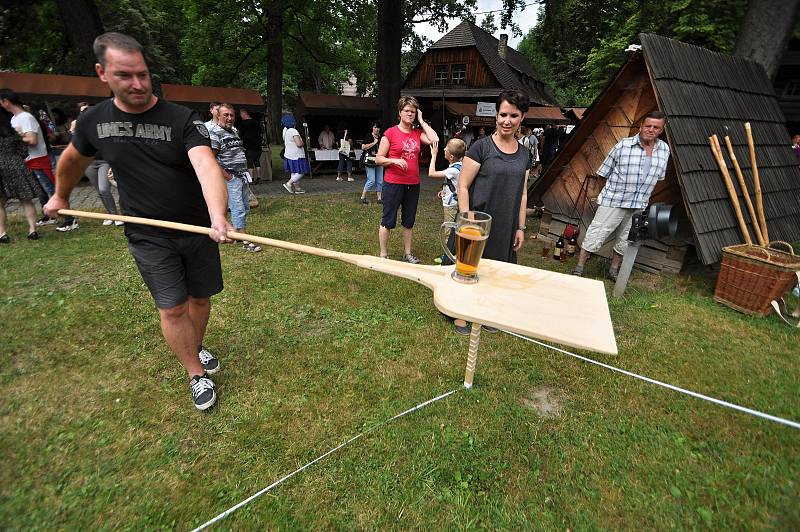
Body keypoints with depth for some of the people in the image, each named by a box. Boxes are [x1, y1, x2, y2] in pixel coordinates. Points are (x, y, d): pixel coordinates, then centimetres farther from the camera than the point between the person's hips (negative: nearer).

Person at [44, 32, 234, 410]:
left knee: (200, 298, 12)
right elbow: (73, 159, 20)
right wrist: (60, 197, 32)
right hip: (148, 236, 1)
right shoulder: (94, 120, -2)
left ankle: (196, 349, 39)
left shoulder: (182, 119, -13)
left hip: (197, 229, -1)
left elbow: (206, 165, -33)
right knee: (172, 308, -1)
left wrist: (218, 215, -50)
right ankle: (196, 374, 16)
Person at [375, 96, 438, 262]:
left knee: (409, 221, 14)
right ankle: (383, 255, 14)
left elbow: (435, 139, -8)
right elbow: (378, 159, -4)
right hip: (393, 183, -5)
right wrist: (395, 160, -21)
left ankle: (407, 253, 27)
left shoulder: (418, 133, 9)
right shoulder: (390, 133, -4)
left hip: (413, 184, 5)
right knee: (388, 221, 2)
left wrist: (421, 121, 0)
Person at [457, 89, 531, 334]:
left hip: (505, 226, 5)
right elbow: (462, 187, -11)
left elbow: (522, 194, 13)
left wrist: (521, 227, 9)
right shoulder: (481, 147, -9)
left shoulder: (524, 154, 8)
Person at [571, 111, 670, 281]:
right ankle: (578, 270, 4)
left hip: (639, 206, 6)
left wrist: (643, 196, 18)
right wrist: (613, 190, 2)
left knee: (625, 241, 15)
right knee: (595, 235, -6)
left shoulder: (665, 150, 5)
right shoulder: (623, 145, -10)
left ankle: (613, 271, 31)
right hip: (613, 201, -5)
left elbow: (658, 176, 18)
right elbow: (605, 172, -3)